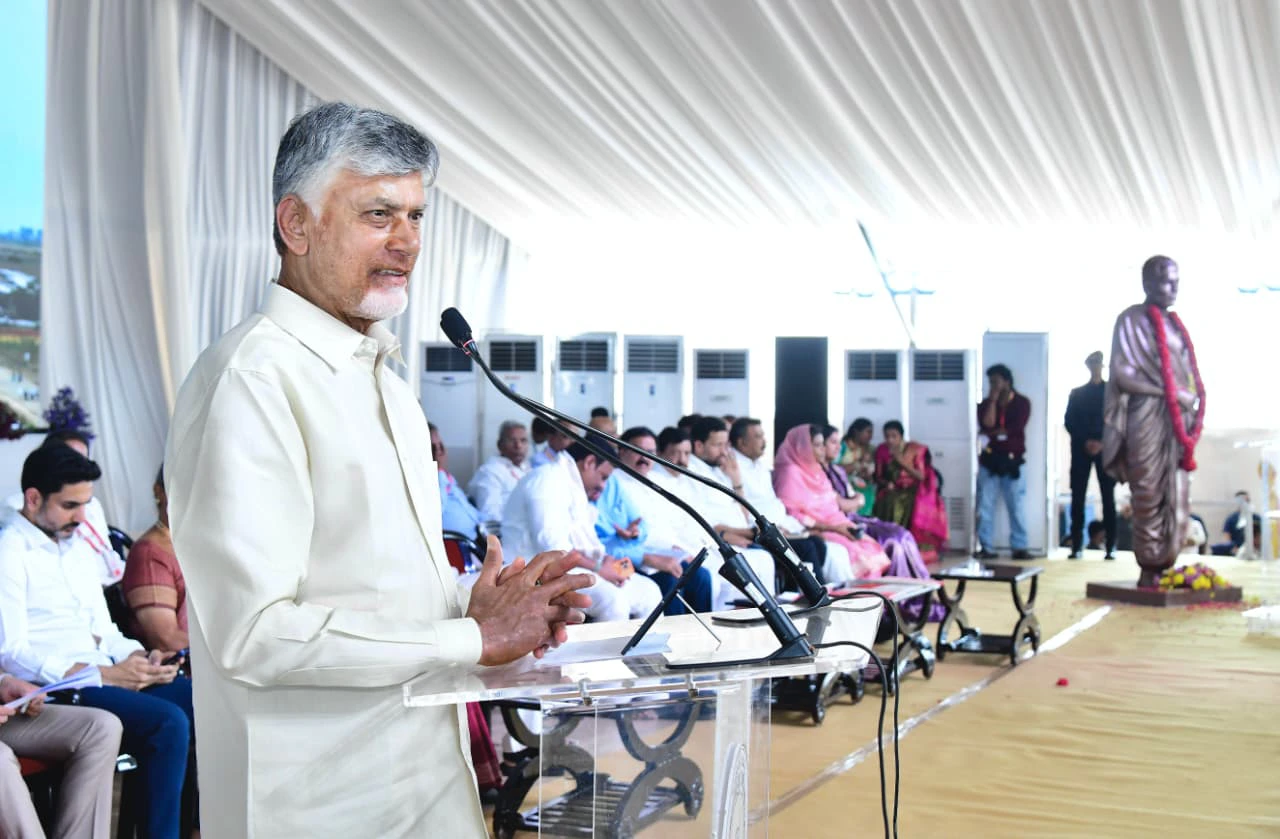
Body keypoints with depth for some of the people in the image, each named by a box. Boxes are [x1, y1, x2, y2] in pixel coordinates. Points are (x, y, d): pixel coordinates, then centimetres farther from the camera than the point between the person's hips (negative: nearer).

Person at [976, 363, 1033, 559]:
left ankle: (1020, 547, 3)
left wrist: (992, 433, -5)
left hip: (1012, 461, -2)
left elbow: (1016, 429, -11)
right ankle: (985, 547, 1)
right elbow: (987, 424, -11)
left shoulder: (1022, 402, 2)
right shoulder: (985, 404, 8)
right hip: (989, 460, 2)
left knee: (1016, 505, 0)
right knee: (985, 505, -2)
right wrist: (993, 400, -8)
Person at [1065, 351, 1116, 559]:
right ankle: (1076, 545, -3)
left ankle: (1111, 547, -6)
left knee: (1108, 496, -5)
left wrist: (1102, 443, -10)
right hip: (1081, 449, 1)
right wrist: (1085, 442, -8)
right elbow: (1070, 423, 7)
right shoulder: (1076, 393, 14)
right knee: (1078, 496, -4)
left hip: (1105, 449, -1)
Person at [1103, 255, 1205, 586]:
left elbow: (1188, 371, 22)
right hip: (1147, 415, -6)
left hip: (1179, 420, 7)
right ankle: (1150, 568, -2)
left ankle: (1167, 564, 5)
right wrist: (1170, 393, -13)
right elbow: (1123, 372, -9)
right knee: (1149, 494, -6)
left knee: (1178, 496, 1)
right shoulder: (1131, 320, -1)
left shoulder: (1174, 323, 20)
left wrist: (1193, 401, 4)